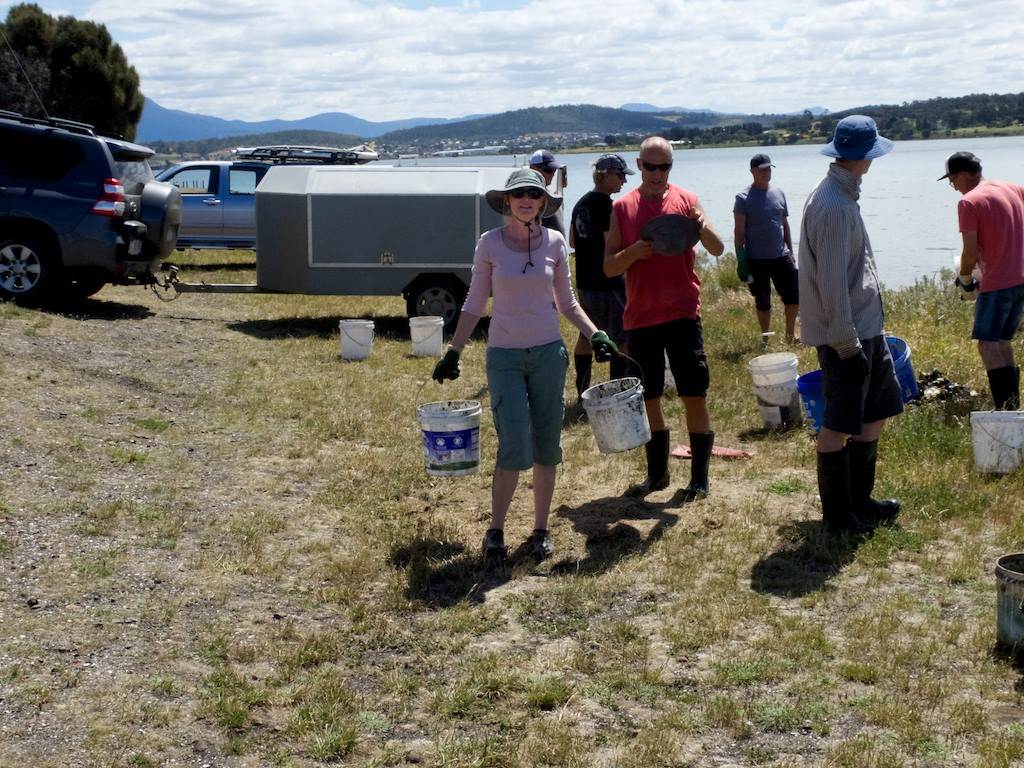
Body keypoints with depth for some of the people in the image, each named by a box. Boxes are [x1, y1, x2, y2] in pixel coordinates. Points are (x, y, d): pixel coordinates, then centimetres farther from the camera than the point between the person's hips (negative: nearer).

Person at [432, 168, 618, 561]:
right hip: (504, 356, -2)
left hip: (548, 352, 2)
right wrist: (453, 351, 0)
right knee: (514, 449, -10)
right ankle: (495, 530, 8)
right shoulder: (489, 244, -3)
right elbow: (474, 304, 4)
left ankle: (541, 530, 19)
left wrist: (595, 334, -2)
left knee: (546, 447, 6)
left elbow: (566, 302, 11)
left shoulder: (555, 242, 3)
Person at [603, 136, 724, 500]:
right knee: (648, 399, 9)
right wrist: (634, 252, -18)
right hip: (640, 318, 2)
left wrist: (701, 226, -25)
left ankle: (699, 477, 8)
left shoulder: (686, 200, 2)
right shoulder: (622, 208, 5)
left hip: (682, 314, -2)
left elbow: (718, 249, -4)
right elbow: (609, 267, 2)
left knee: (694, 396, -2)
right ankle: (657, 473, 22)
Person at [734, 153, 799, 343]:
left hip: (781, 256, 4)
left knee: (794, 296, 4)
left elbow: (785, 225, 15)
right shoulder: (744, 198, -8)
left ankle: (790, 334, 21)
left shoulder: (779, 193, 8)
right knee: (763, 302, 6)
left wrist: (790, 251, 13)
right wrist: (740, 260, -12)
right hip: (756, 260, -4)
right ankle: (765, 339, 19)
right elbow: (739, 232, -8)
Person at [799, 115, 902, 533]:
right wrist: (846, 345, -20)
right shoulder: (833, 207, -21)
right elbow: (831, 284, -23)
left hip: (866, 328, 10)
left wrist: (865, 336, 21)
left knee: (876, 411, 18)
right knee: (840, 424, 0)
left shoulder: (840, 196, 11)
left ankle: (859, 499, 29)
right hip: (845, 334, -10)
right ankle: (837, 514, 12)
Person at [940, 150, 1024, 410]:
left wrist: (965, 277, 2)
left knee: (988, 345, -5)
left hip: (996, 283, -8)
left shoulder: (969, 203, -12)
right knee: (1002, 341, 17)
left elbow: (970, 251, -16)